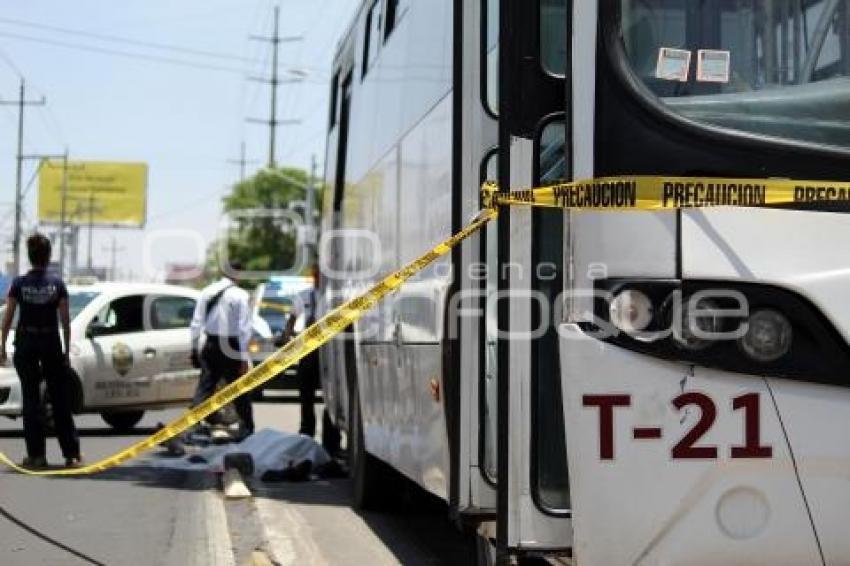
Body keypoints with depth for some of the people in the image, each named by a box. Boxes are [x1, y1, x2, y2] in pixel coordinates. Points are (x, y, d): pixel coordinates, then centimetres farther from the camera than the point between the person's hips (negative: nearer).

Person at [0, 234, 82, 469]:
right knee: (61, 401, 6)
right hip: (51, 342, 0)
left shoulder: (19, 283, -4)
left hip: (25, 343, 0)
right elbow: (65, 319, -3)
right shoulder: (57, 283, -4)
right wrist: (66, 349, 4)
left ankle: (36, 455, 4)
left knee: (31, 399, 6)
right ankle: (72, 454, 6)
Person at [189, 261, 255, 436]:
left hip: (210, 347, 4)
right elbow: (244, 328, -14)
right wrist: (244, 358, -12)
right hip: (231, 349, -4)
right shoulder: (239, 295, -11)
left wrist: (195, 349, 13)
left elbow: (196, 323, 6)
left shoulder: (207, 292, 4)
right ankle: (247, 431, 15)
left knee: (203, 389, 4)